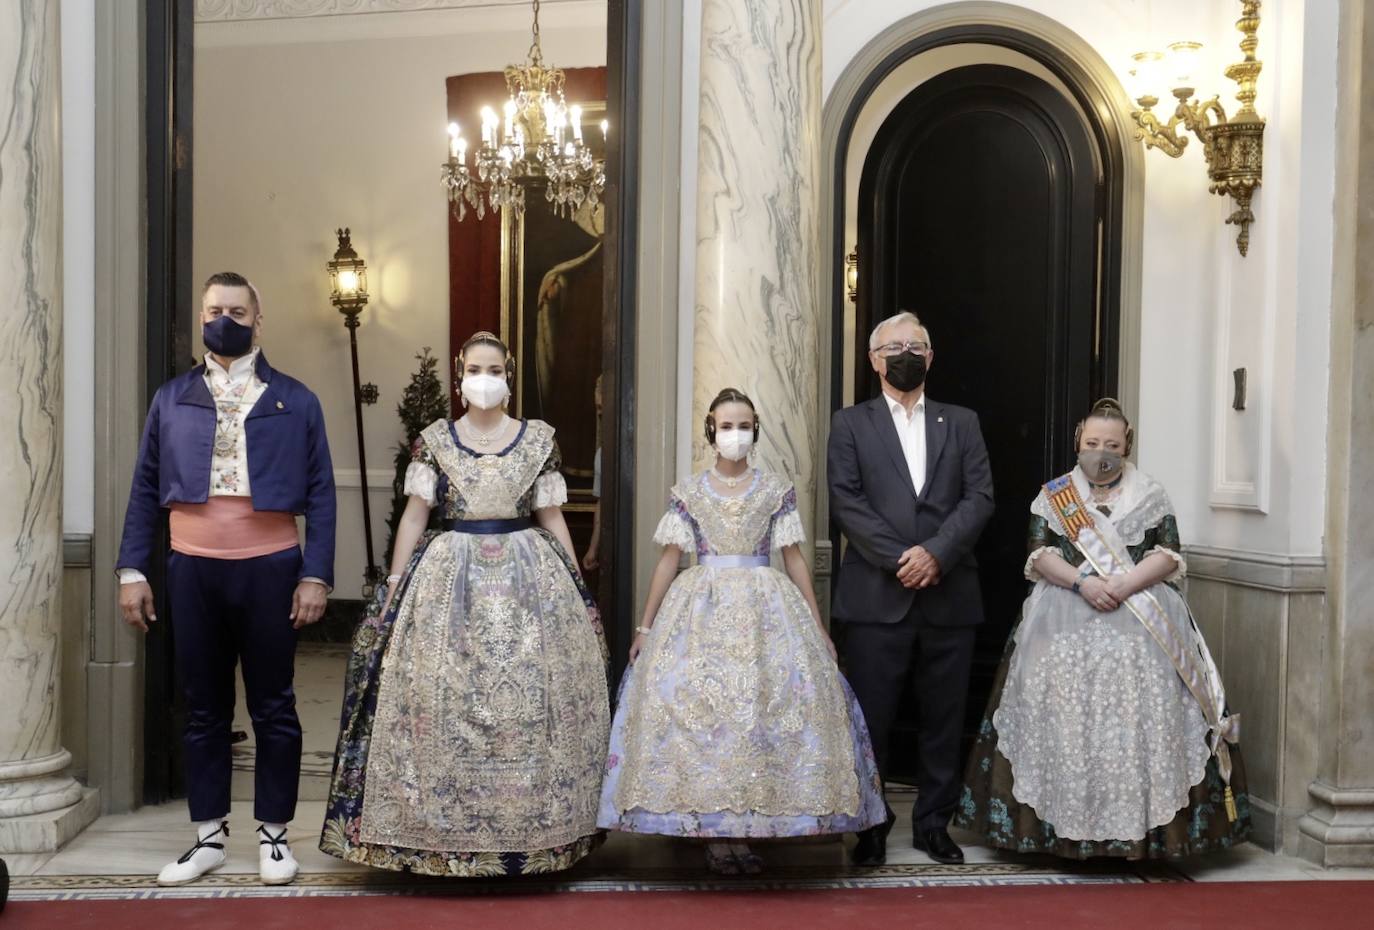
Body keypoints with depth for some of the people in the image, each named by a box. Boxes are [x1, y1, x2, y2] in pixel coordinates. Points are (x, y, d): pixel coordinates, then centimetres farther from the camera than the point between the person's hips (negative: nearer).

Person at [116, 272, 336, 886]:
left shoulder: (295, 402, 3)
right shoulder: (171, 400, 9)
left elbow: (320, 494, 2)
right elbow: (145, 490, 9)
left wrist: (316, 575, -6)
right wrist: (131, 570, 2)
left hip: (270, 569, -2)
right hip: (193, 570, 2)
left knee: (273, 709, 6)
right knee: (203, 709, 10)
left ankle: (273, 835, 17)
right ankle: (209, 836, 20)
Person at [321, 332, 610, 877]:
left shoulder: (539, 439, 6)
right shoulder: (435, 439, 5)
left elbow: (551, 516, 9)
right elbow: (414, 515, 4)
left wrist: (579, 587, 6)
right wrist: (394, 589, 0)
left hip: (530, 579, 0)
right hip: (450, 580, 0)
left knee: (529, 701, -1)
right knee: (444, 702, -3)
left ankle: (529, 830, 10)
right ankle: (444, 832, 9)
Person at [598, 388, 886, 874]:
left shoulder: (777, 490, 6)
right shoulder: (687, 493, 6)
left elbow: (794, 559, 7)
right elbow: (668, 560, 7)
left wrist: (818, 627, 5)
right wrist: (645, 627, 6)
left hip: (767, 611, 1)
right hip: (701, 610, 0)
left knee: (766, 709, -5)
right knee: (698, 707, -7)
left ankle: (745, 829, 7)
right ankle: (714, 833, 3)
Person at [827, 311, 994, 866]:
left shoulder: (961, 423, 14)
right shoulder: (850, 425, 8)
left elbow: (980, 497, 3)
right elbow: (845, 503, -3)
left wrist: (936, 552, -12)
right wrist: (898, 559, -13)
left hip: (949, 596, 2)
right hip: (877, 597, -2)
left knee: (944, 718, 7)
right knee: (871, 718, 1)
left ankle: (933, 823, 20)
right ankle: (870, 827, 12)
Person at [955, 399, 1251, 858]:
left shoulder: (1152, 496, 11)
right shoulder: (1053, 495, 12)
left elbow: (1169, 556, 3)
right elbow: (1040, 555, 3)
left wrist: (1125, 584, -13)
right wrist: (1082, 582, -14)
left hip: (1141, 626, 0)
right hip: (1066, 625, 0)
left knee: (1137, 719, -8)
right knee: (1066, 721, -5)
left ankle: (1138, 824, -4)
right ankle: (1065, 824, 0)